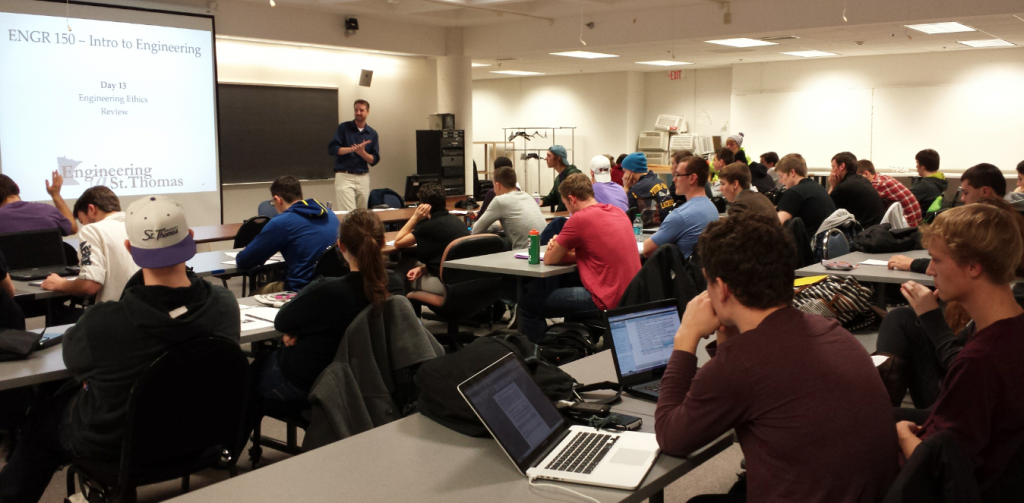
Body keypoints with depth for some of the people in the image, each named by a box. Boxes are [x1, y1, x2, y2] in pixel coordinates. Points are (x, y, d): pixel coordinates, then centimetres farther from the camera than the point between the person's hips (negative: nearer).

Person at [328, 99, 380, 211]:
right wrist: (352, 149, -18)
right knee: (348, 214, -13)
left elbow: (374, 160, 6)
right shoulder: (343, 128, 4)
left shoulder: (372, 133, 11)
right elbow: (332, 149, -6)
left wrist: (362, 152, -14)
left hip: (363, 177, 3)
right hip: (344, 176, -3)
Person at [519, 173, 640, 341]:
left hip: (607, 301, -9)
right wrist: (562, 247, 8)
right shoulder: (619, 213, 10)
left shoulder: (580, 218, -14)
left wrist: (556, 247, 14)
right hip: (630, 295, 9)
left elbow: (550, 259, -7)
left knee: (528, 302, 3)